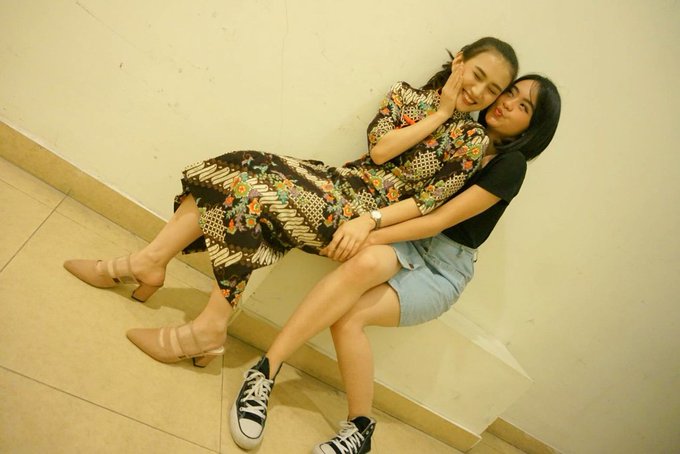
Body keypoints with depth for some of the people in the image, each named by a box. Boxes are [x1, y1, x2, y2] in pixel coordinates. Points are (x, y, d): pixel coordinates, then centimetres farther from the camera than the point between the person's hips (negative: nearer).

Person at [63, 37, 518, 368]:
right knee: (242, 169, -14)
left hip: (369, 213, -5)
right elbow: (378, 149, -6)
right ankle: (147, 263, -6)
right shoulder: (409, 95, 10)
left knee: (254, 193, -24)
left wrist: (370, 218, -22)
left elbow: (428, 200, -8)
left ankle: (209, 329, -17)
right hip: (340, 184, 5)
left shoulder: (473, 140, 0)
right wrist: (439, 113, -4)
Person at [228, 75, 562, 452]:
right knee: (365, 263, -35)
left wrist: (372, 236, -23)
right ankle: (265, 370, -32)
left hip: (443, 268, -3)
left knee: (348, 316, -27)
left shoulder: (509, 165, -7)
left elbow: (442, 219, -17)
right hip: (407, 240, 4)